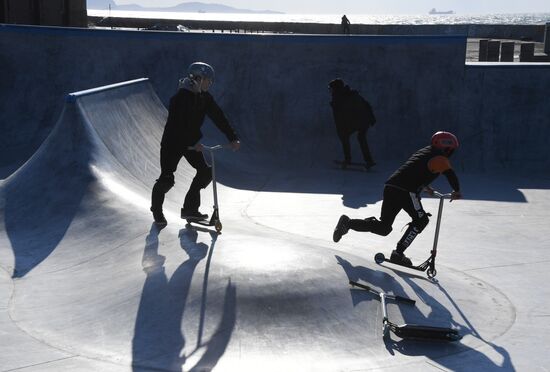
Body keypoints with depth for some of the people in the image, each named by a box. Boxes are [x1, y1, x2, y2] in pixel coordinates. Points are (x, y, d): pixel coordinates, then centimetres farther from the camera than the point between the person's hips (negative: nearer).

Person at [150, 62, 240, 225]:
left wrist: (233, 138, -8)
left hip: (191, 142, 7)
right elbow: (178, 125, -28)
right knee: (167, 178, -8)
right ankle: (157, 209, 19)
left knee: (205, 171, -4)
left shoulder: (205, 97, -1)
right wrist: (193, 144, -33)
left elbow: (219, 118, -1)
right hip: (173, 142, -7)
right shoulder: (180, 97, -23)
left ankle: (190, 208, 9)